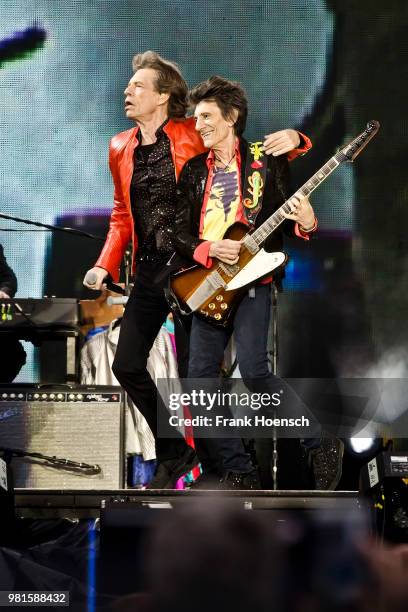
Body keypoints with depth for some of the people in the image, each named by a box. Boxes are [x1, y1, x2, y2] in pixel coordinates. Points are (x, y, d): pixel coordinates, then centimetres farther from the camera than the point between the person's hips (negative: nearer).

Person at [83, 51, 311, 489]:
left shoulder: (194, 136, -6)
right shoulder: (120, 148, 9)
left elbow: (256, 151, 0)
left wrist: (290, 140, -22)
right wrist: (105, 266, 6)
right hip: (149, 274, 6)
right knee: (127, 366, 3)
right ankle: (175, 451, 20)